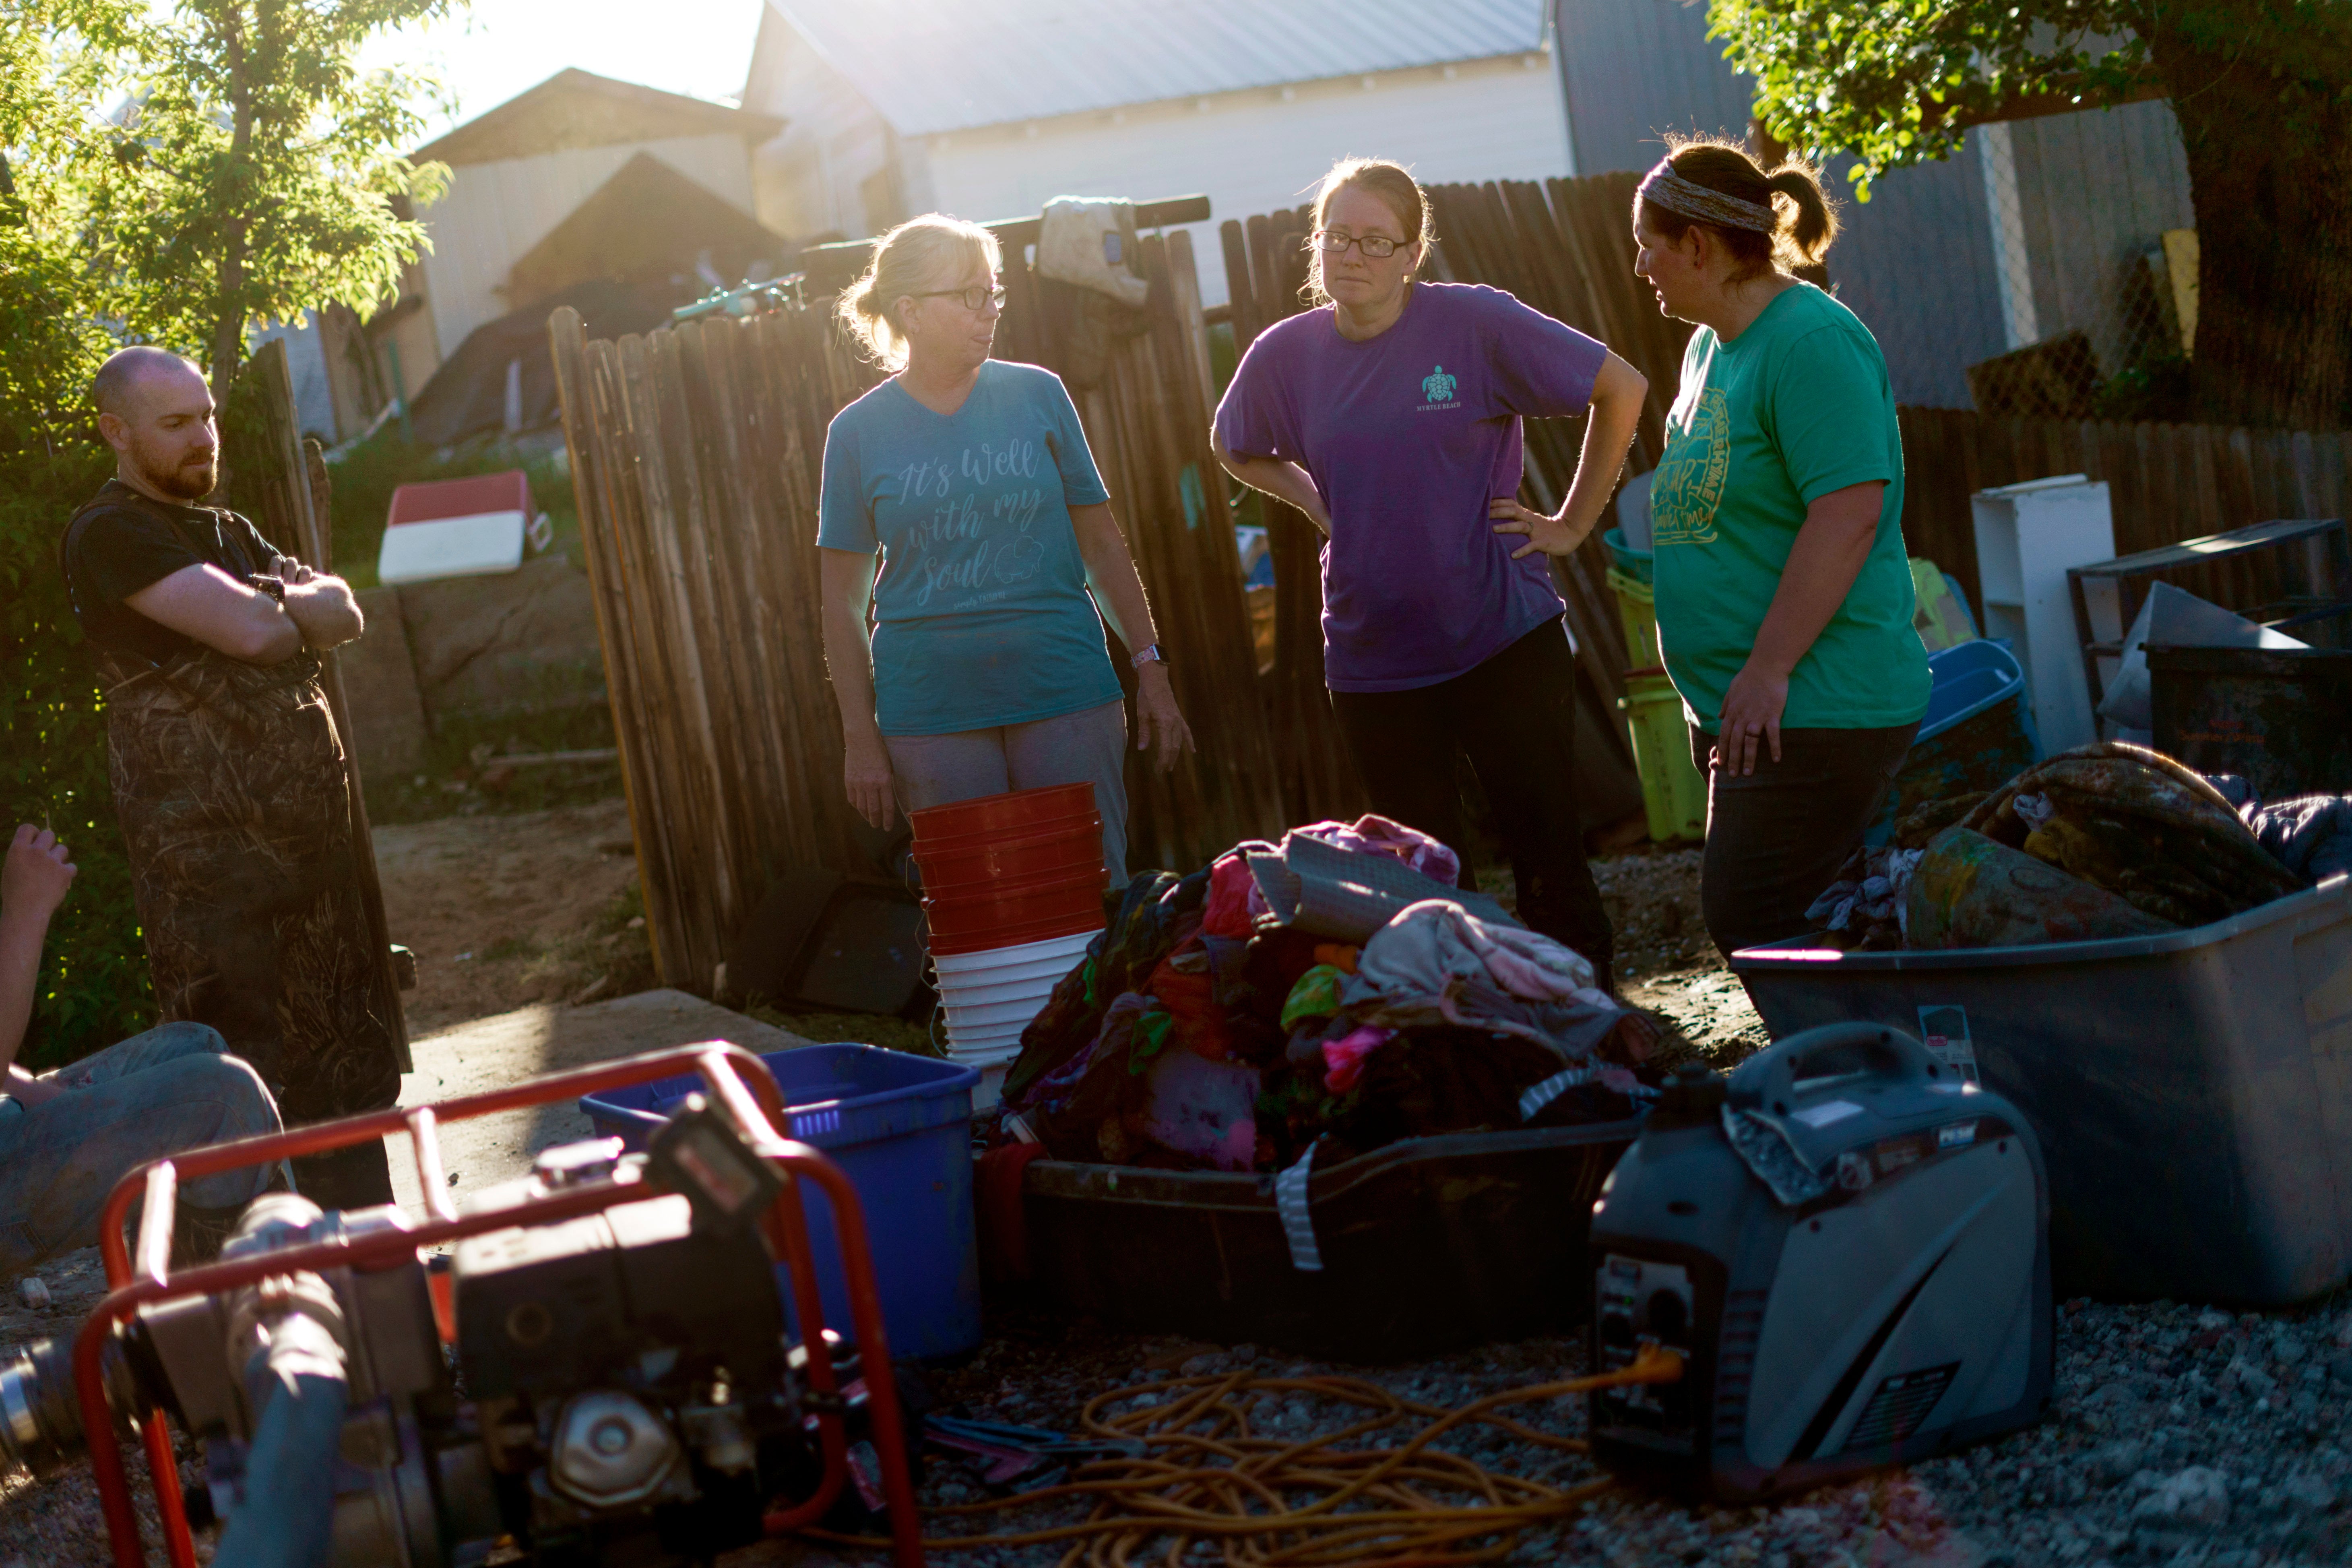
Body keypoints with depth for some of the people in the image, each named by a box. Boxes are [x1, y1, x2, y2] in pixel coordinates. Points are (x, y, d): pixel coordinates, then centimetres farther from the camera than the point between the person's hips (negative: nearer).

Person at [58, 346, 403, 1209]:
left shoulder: (225, 530, 19)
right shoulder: (109, 534, -9)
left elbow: (343, 613, 8)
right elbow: (252, 633, -20)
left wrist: (272, 602, -11)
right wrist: (296, 605, 1)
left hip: (308, 828, 8)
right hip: (209, 845, -8)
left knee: (347, 1066, 13)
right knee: (249, 1075, -6)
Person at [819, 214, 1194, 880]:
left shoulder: (1037, 395, 4)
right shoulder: (859, 433, 2)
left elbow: (1102, 543, 8)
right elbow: (843, 602, 5)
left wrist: (1152, 671, 4)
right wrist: (860, 738, 1)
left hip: (1067, 697, 1)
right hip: (931, 715, -1)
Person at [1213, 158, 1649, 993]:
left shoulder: (1476, 323, -9)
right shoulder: (1286, 354, 1)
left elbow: (1622, 389, -2)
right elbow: (1234, 448, 22)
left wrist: (1572, 523, -2)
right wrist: (1320, 506, 8)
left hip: (1505, 640, -3)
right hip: (1373, 663, 3)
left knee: (1551, 862, -1)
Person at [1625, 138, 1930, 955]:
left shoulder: (1812, 343, -15)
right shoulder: (1711, 345, 15)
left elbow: (1849, 513, -23)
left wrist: (1768, 671, -23)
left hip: (1813, 710, -10)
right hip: (1736, 704, 10)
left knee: (1751, 924, -11)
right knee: (1745, 916, 11)